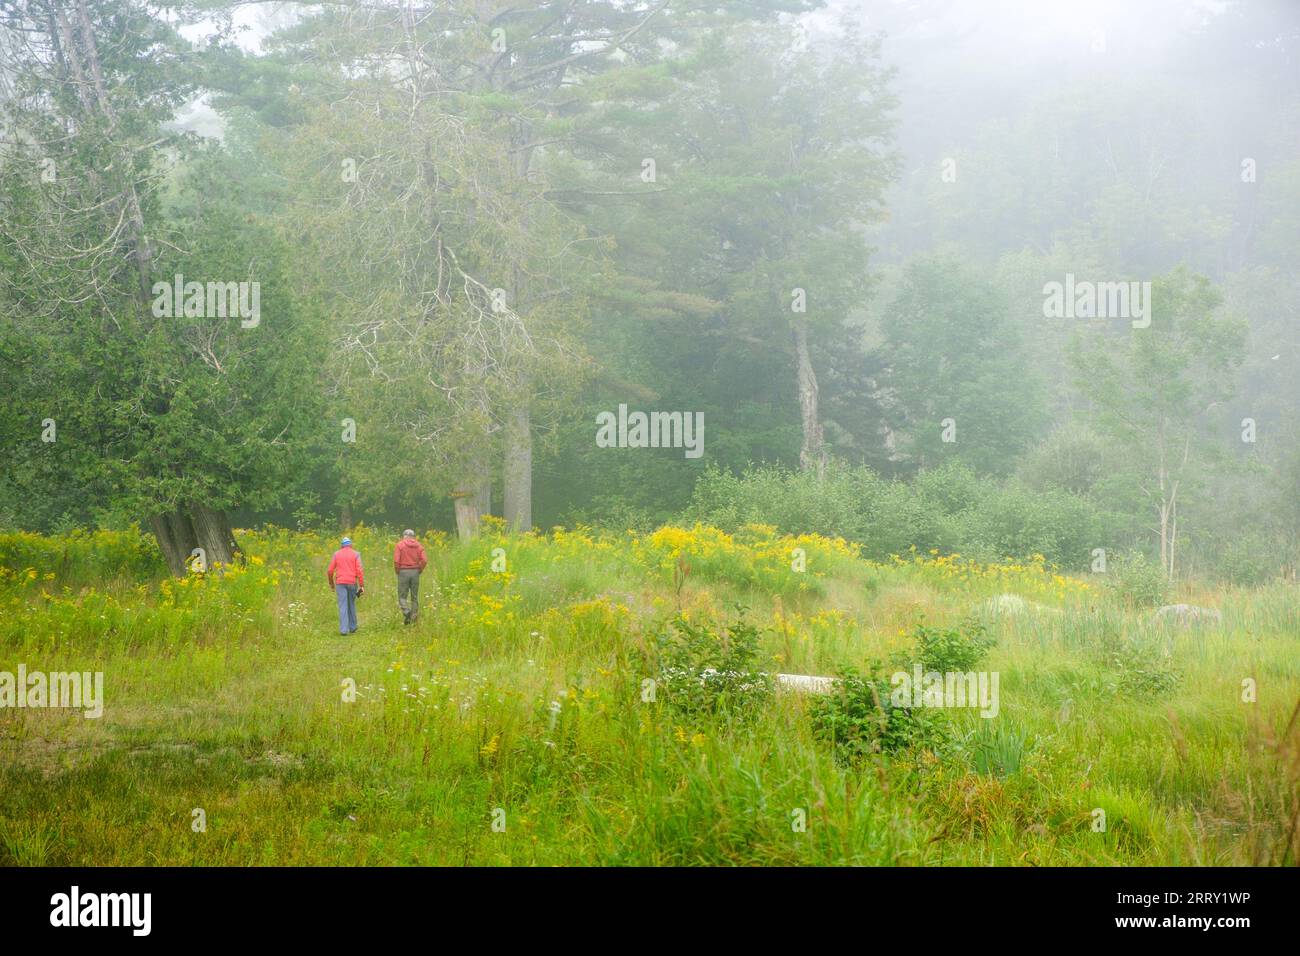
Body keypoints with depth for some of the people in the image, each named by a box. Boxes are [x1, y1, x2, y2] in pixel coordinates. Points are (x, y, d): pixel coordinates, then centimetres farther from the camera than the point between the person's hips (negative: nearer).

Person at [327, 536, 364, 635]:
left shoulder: (337, 554, 6)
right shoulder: (355, 554, 2)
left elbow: (330, 571, 5)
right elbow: (359, 571, -7)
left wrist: (331, 583, 20)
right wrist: (362, 585, -6)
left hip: (340, 583, 0)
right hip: (352, 583, 0)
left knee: (343, 606, -4)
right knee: (351, 605, 16)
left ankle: (343, 629, -14)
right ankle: (352, 627, 24)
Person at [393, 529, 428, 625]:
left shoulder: (400, 545, -2)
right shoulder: (418, 545, 5)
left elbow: (396, 560, -12)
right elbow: (424, 560, -5)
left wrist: (397, 571, 2)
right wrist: (419, 570, 8)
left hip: (403, 571, -3)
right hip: (415, 572, 3)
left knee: (402, 596, 2)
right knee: (414, 596, 11)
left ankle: (406, 611, -21)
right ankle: (414, 617, 11)